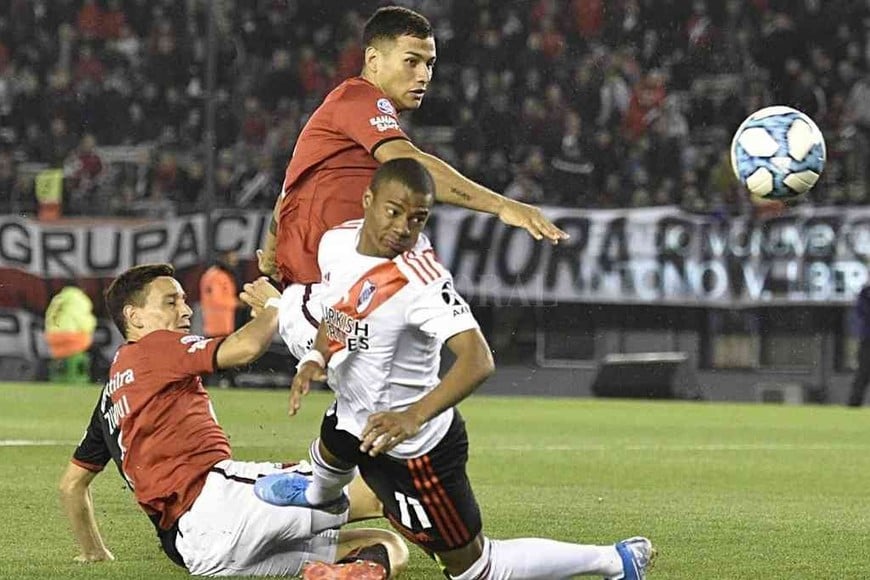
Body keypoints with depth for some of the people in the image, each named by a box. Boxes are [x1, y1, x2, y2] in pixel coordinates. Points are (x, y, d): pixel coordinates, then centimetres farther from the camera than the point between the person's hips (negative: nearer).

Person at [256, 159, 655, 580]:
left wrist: (414, 417, -55)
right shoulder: (336, 242, -8)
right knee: (330, 451, 38)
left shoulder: (420, 280, -33)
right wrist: (315, 358, -7)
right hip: (354, 417, 7)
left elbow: (477, 360, -42)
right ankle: (319, 497, 75)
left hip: (416, 449, -7)